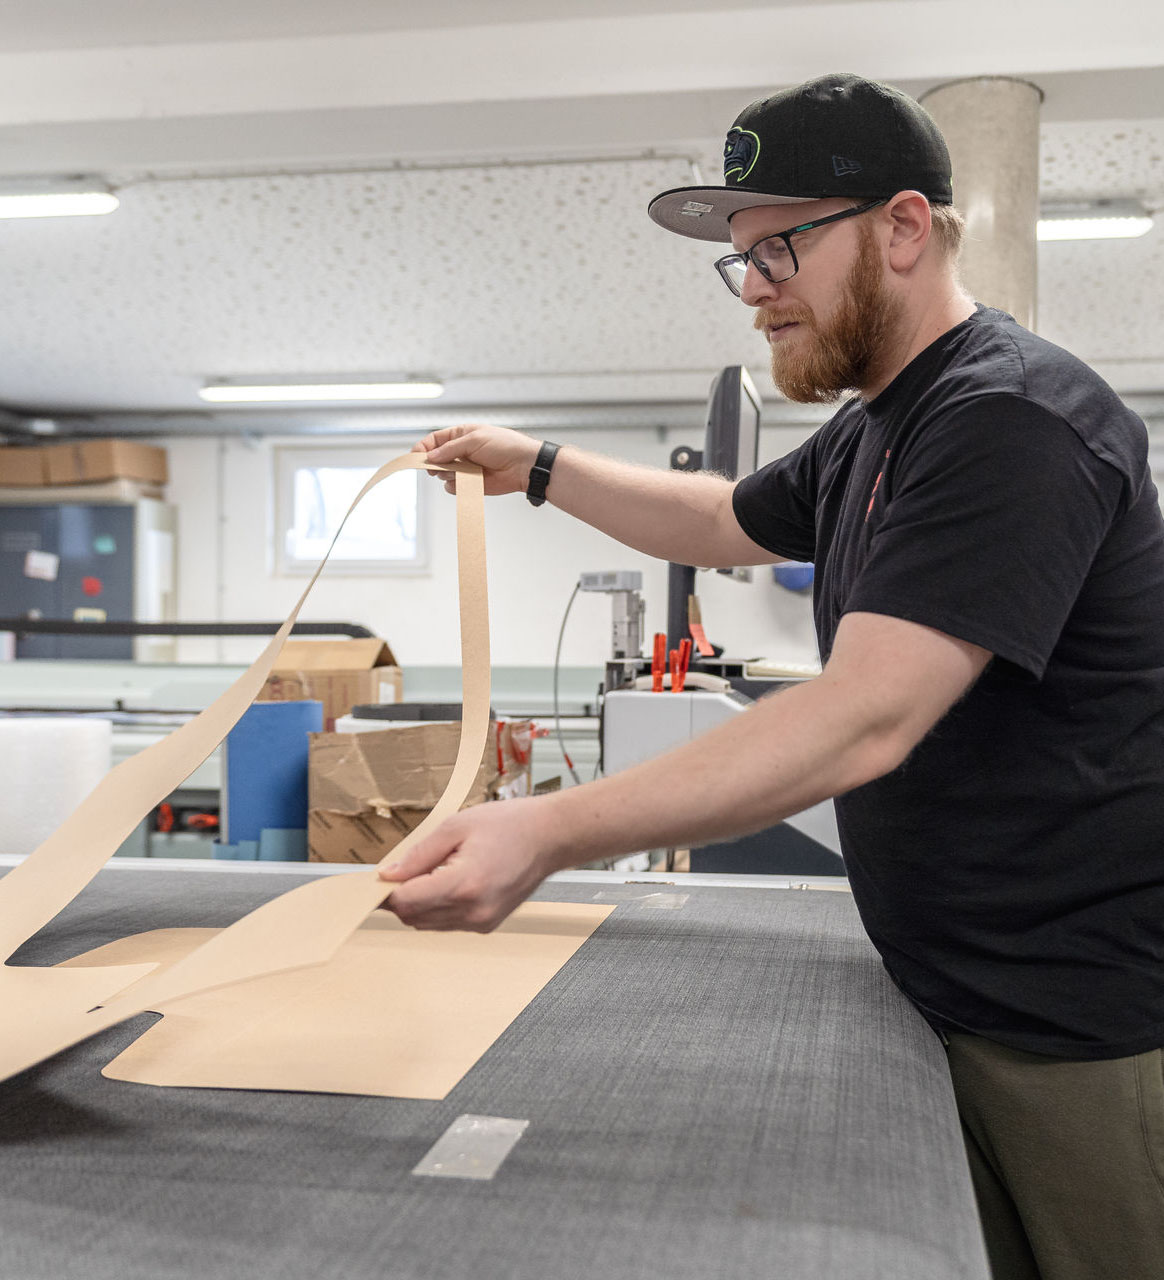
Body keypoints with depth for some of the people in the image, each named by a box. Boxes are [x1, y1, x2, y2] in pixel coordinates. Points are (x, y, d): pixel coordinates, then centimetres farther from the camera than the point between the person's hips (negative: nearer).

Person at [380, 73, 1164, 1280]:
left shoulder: (1014, 420, -22)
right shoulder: (871, 431, 11)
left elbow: (865, 720, -32)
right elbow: (726, 520, 28)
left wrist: (550, 833, -38)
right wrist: (539, 468, 23)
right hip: (962, 996, 9)